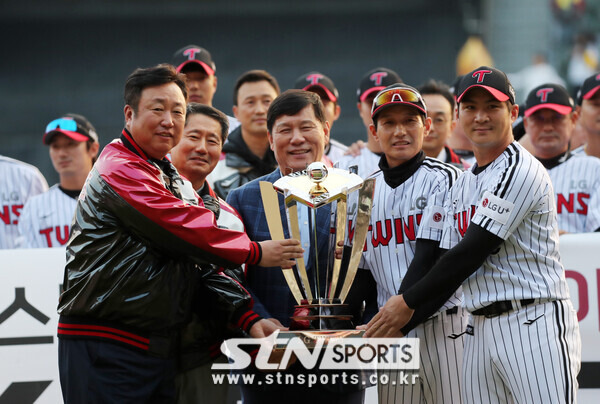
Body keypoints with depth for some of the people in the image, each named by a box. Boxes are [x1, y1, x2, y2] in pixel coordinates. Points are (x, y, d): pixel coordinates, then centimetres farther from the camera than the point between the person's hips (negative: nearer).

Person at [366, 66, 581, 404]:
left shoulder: (520, 170, -8)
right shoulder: (462, 186, 19)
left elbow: (473, 251, -12)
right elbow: (449, 265, 18)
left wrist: (409, 302, -6)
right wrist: (398, 324, 5)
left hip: (534, 324, -8)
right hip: (480, 330, 8)